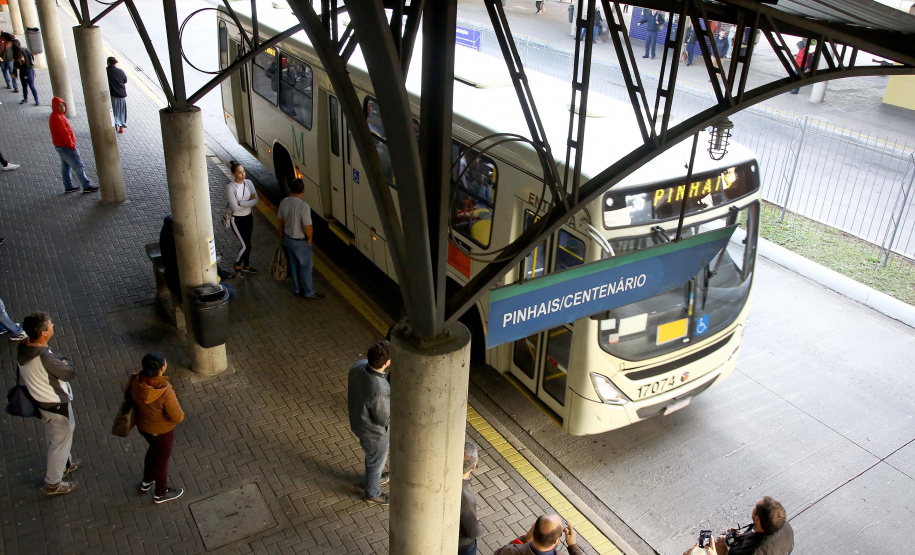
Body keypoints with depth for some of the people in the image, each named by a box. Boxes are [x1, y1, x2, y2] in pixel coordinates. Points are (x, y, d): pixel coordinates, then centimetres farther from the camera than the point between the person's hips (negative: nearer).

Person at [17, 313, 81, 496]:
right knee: (61, 441, 13)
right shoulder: (45, 357, -38)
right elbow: (70, 373, -25)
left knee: (54, 437, 30)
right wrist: (66, 362, -5)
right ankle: (53, 483, 30)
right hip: (57, 405, -8)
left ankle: (65, 464, 53)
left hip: (40, 400, 8)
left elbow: (22, 376, 4)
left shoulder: (22, 348, -12)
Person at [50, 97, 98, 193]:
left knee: (66, 166, 16)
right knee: (78, 166, -4)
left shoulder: (55, 116, 10)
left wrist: (71, 144, 15)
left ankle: (68, 187, 25)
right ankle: (87, 186, 0)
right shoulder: (57, 118, -23)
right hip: (65, 147, -11)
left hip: (60, 146, 11)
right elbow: (64, 133, -24)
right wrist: (71, 145, -17)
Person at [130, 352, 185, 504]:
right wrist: (177, 410, -8)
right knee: (161, 460, 21)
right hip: (161, 432, -6)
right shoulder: (165, 392, -41)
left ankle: (146, 481, 59)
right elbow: (178, 418, -29)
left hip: (142, 425, 6)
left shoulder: (135, 381, -22)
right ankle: (161, 493, 47)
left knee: (154, 449, 35)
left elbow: (131, 398, -1)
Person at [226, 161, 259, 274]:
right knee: (246, 245, -2)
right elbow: (235, 207, -24)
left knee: (247, 243, 17)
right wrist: (249, 201, -16)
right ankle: (237, 265, 22)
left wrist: (240, 203, -20)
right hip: (237, 219, -5)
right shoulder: (230, 187, -21)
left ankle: (246, 265, 34)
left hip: (248, 217, 5)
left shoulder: (248, 183, -5)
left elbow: (256, 201, -11)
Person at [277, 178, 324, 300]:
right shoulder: (303, 206, -28)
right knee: (306, 266, 8)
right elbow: (308, 227, -26)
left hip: (288, 239, 7)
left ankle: (297, 289, 36)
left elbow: (281, 222, 7)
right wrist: (310, 239, -8)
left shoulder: (284, 202, -5)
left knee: (294, 264, 22)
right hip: (300, 242, -7)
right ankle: (309, 293, 18)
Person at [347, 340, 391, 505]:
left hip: (358, 422, 7)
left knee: (372, 456, 36)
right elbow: (385, 419, -27)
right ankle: (373, 493, 52)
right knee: (376, 463, 24)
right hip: (374, 433, -7)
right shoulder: (378, 391, -45)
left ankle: (372, 479, 64)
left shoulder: (358, 366, -23)